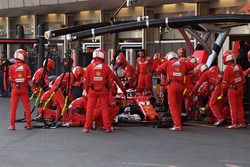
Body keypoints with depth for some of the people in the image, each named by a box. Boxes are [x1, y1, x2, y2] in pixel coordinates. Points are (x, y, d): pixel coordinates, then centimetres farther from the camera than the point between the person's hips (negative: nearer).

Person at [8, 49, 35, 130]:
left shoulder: (12, 67, -4)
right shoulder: (26, 67, -6)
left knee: (13, 107, 8)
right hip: (24, 88, 0)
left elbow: (11, 80, 1)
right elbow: (29, 79, -5)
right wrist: (32, 87, 5)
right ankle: (28, 124, 10)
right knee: (27, 107, 9)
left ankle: (12, 125, 8)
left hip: (15, 89, 0)